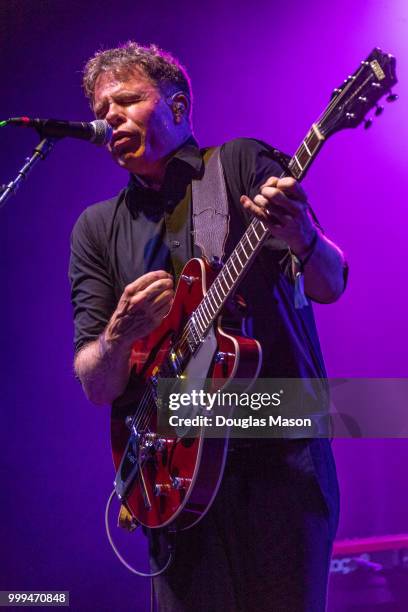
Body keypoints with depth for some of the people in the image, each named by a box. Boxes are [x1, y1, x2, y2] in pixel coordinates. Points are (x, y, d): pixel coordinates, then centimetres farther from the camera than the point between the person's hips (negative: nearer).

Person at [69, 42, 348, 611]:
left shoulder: (245, 163, 5)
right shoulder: (97, 227, 13)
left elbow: (329, 285, -6)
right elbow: (96, 386, 6)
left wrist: (301, 239, -29)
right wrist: (120, 336, -16)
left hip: (283, 452, -2)